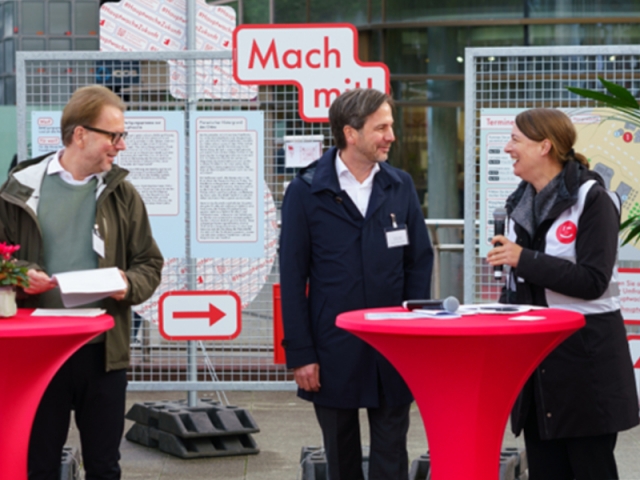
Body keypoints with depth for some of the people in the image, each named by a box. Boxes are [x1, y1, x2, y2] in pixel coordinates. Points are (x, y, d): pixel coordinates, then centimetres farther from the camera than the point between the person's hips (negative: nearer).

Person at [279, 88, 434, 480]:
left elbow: (420, 263, 7)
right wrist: (300, 354, -7)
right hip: (333, 353, -2)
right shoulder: (306, 192, -4)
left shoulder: (401, 187, 5)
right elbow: (293, 278, -3)